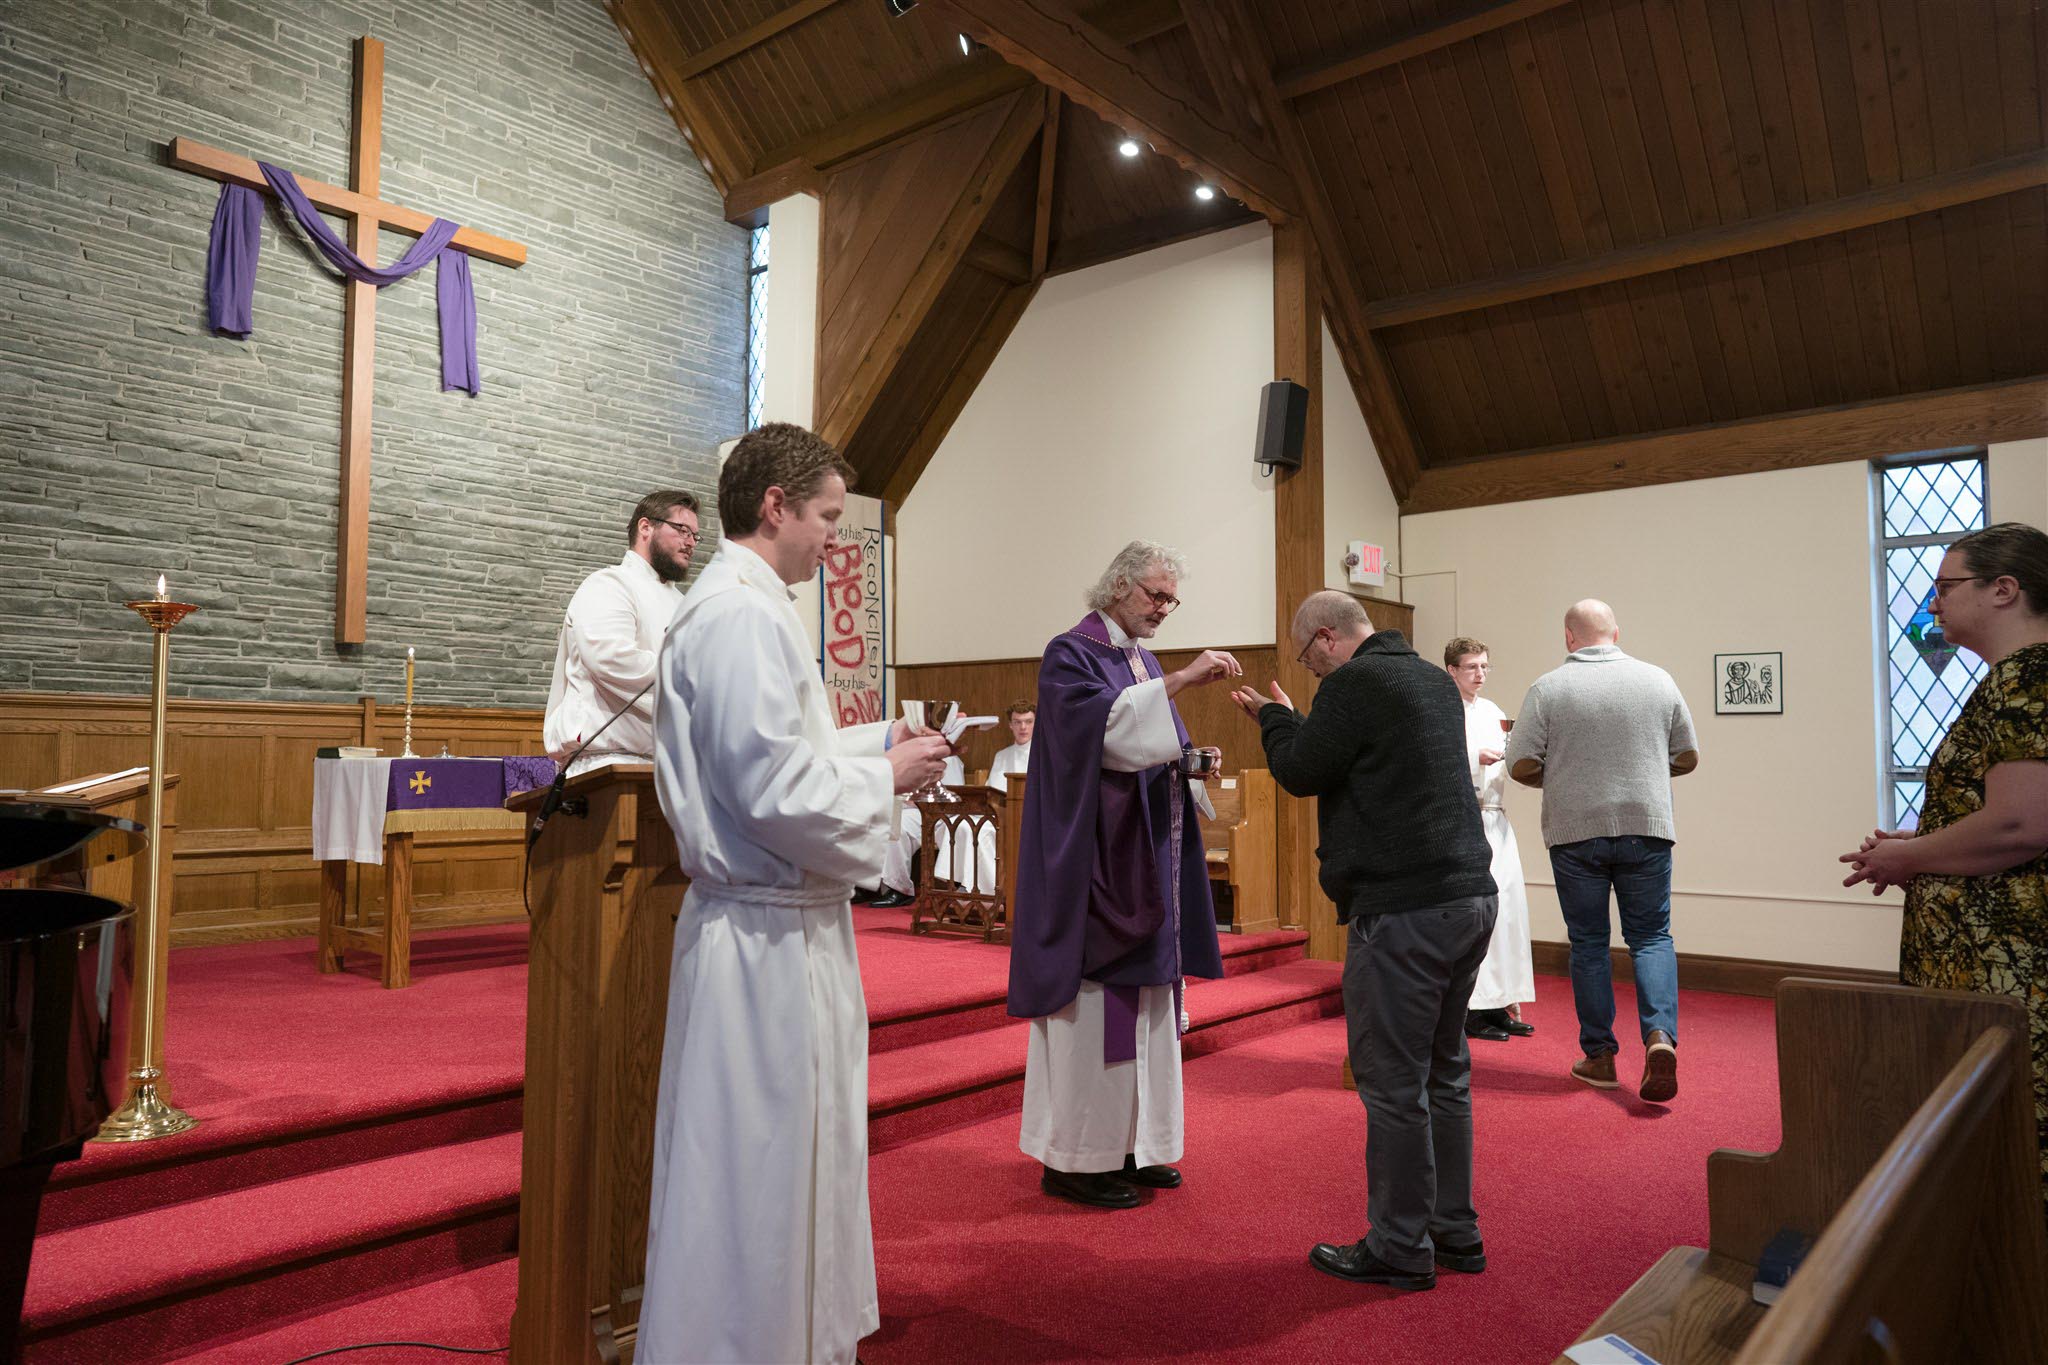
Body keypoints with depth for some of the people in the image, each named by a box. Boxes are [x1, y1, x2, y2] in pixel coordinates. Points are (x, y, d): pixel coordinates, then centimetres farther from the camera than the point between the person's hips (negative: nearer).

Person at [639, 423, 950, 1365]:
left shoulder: (734, 605, 14)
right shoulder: (743, 615, -19)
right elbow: (777, 790, -25)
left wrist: (874, 743, 11)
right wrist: (884, 777, -10)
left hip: (779, 928, 11)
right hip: (765, 938, -11)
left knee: (796, 1159, 22)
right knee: (754, 1172, 3)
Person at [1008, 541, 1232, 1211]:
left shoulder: (1144, 661, 16)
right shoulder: (1070, 654, -8)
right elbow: (1097, 723, -27)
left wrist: (1190, 761, 1)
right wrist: (1179, 682, -31)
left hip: (1146, 860, 9)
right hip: (1093, 858, -9)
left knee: (1142, 1002, 12)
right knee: (1091, 1006, -4)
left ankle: (1130, 1144, 23)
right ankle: (1075, 1158, 7)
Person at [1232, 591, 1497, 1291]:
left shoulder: (1354, 682, -12)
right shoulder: (1435, 680, 17)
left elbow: (1301, 771, -9)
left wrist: (1275, 717, 9)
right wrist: (1294, 721, 23)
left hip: (1402, 911, -9)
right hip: (1470, 897, 10)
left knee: (1394, 1084, 1)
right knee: (1445, 1072, 18)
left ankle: (1400, 1249, 12)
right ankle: (1455, 1232, 28)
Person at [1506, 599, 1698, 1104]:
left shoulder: (1548, 688, -5)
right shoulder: (1657, 680, 3)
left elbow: (1521, 767, -7)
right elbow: (1687, 758, 9)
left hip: (1575, 831, -1)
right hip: (1646, 828, 1)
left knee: (1588, 943, 10)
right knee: (1651, 936, 11)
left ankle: (1599, 1057, 16)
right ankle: (1660, 1035, -10)